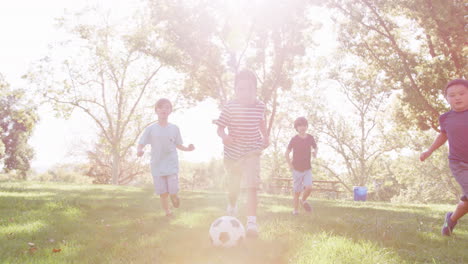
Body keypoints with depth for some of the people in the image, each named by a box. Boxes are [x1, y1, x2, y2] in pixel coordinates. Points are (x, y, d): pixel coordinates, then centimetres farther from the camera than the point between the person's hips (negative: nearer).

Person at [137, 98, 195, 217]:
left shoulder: (174, 128, 3)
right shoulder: (150, 129, -2)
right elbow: (141, 143, 0)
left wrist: (187, 149, -7)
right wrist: (139, 150, -23)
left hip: (172, 165, 0)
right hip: (157, 166, 0)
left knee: (173, 191, -7)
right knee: (163, 193, 2)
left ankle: (174, 196, 28)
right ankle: (167, 211, 23)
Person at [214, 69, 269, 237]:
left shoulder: (259, 106, -2)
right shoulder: (230, 107, -10)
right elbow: (220, 127, -6)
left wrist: (265, 136, 9)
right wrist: (223, 136, -27)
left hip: (252, 152, 0)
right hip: (233, 153, 0)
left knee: (252, 186, -18)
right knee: (233, 187, 18)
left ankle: (251, 222, -19)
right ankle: (232, 207, 51)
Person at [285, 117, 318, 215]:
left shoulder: (310, 138, 0)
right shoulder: (294, 139, -6)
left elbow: (315, 148, 16)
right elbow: (287, 153, 0)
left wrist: (315, 153, -8)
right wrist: (290, 166, -7)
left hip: (307, 169, 2)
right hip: (297, 169, -2)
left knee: (309, 187, -16)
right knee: (297, 191, 0)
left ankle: (304, 201, 14)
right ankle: (295, 210, 16)